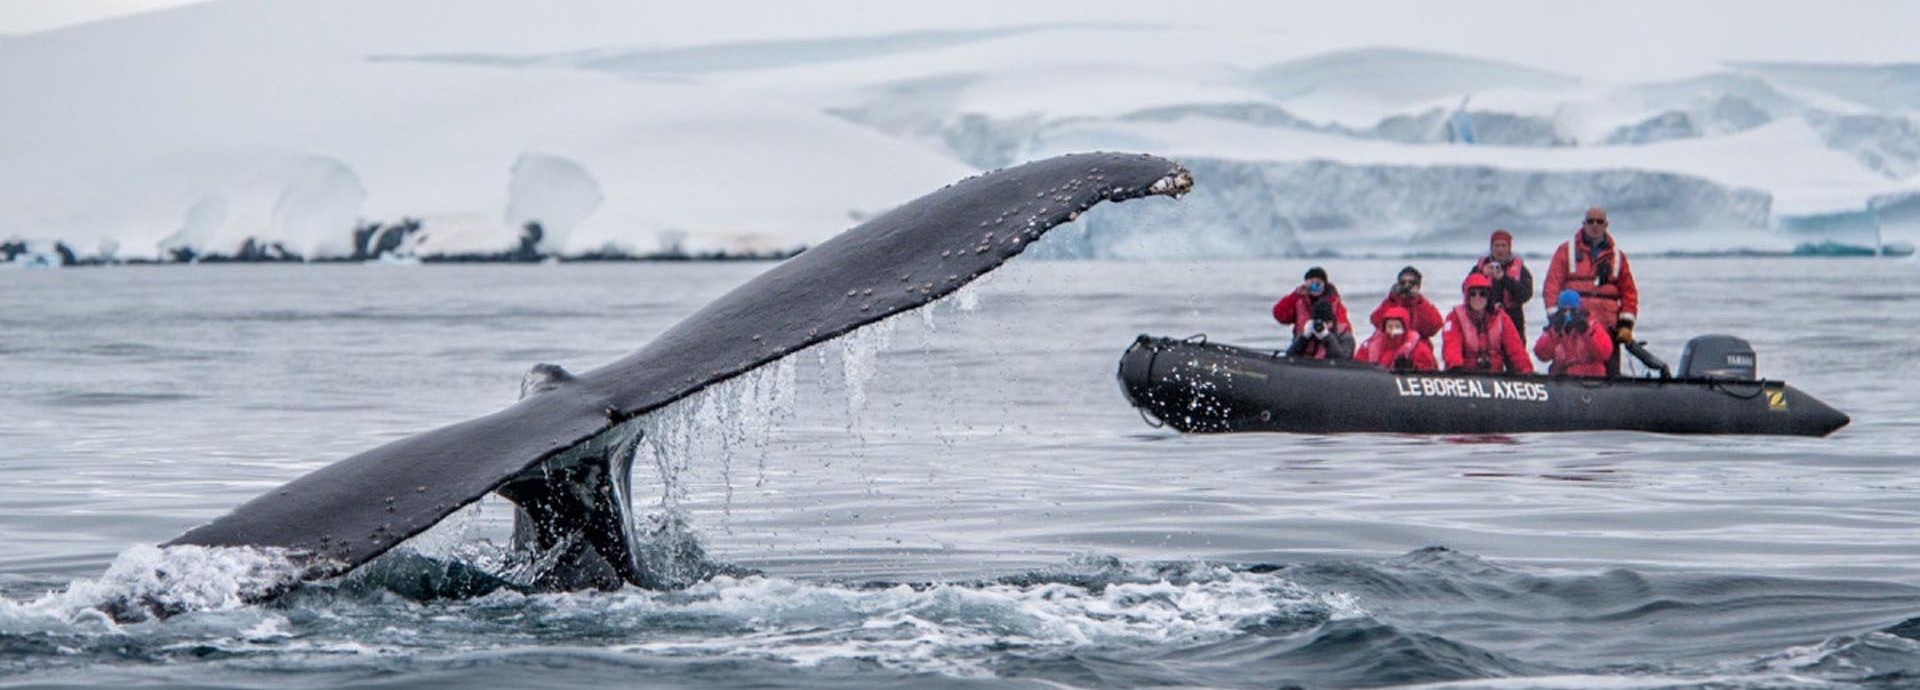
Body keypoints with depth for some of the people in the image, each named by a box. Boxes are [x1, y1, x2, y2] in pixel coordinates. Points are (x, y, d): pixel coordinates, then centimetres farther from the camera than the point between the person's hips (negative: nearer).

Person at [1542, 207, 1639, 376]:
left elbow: (1629, 292, 14)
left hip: (1608, 330, 2)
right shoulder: (1566, 251, 8)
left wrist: (1626, 324, 4)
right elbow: (1552, 286, 2)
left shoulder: (1617, 256, 15)